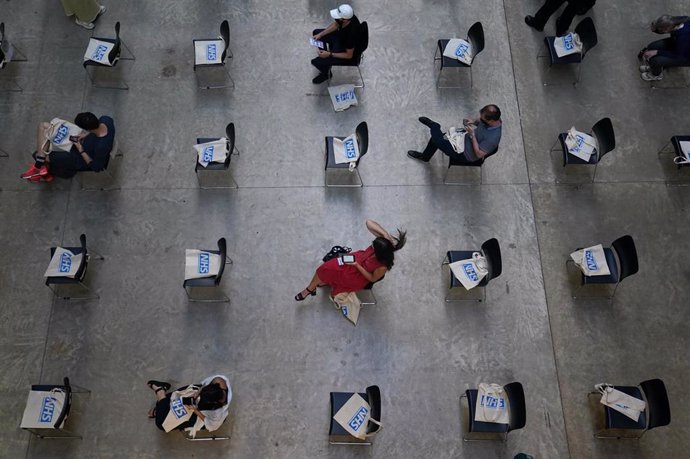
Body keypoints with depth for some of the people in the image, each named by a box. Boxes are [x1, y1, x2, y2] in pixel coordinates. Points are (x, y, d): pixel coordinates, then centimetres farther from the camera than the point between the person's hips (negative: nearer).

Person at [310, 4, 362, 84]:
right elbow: (336, 25, 2)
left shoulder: (351, 33, -42)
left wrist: (329, 54, -23)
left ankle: (326, 73, 22)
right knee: (316, 32, 14)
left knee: (315, 62, -13)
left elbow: (349, 55, -28)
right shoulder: (346, 16, -22)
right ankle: (326, 60, 26)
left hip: (349, 53, -8)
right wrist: (320, 35, -6)